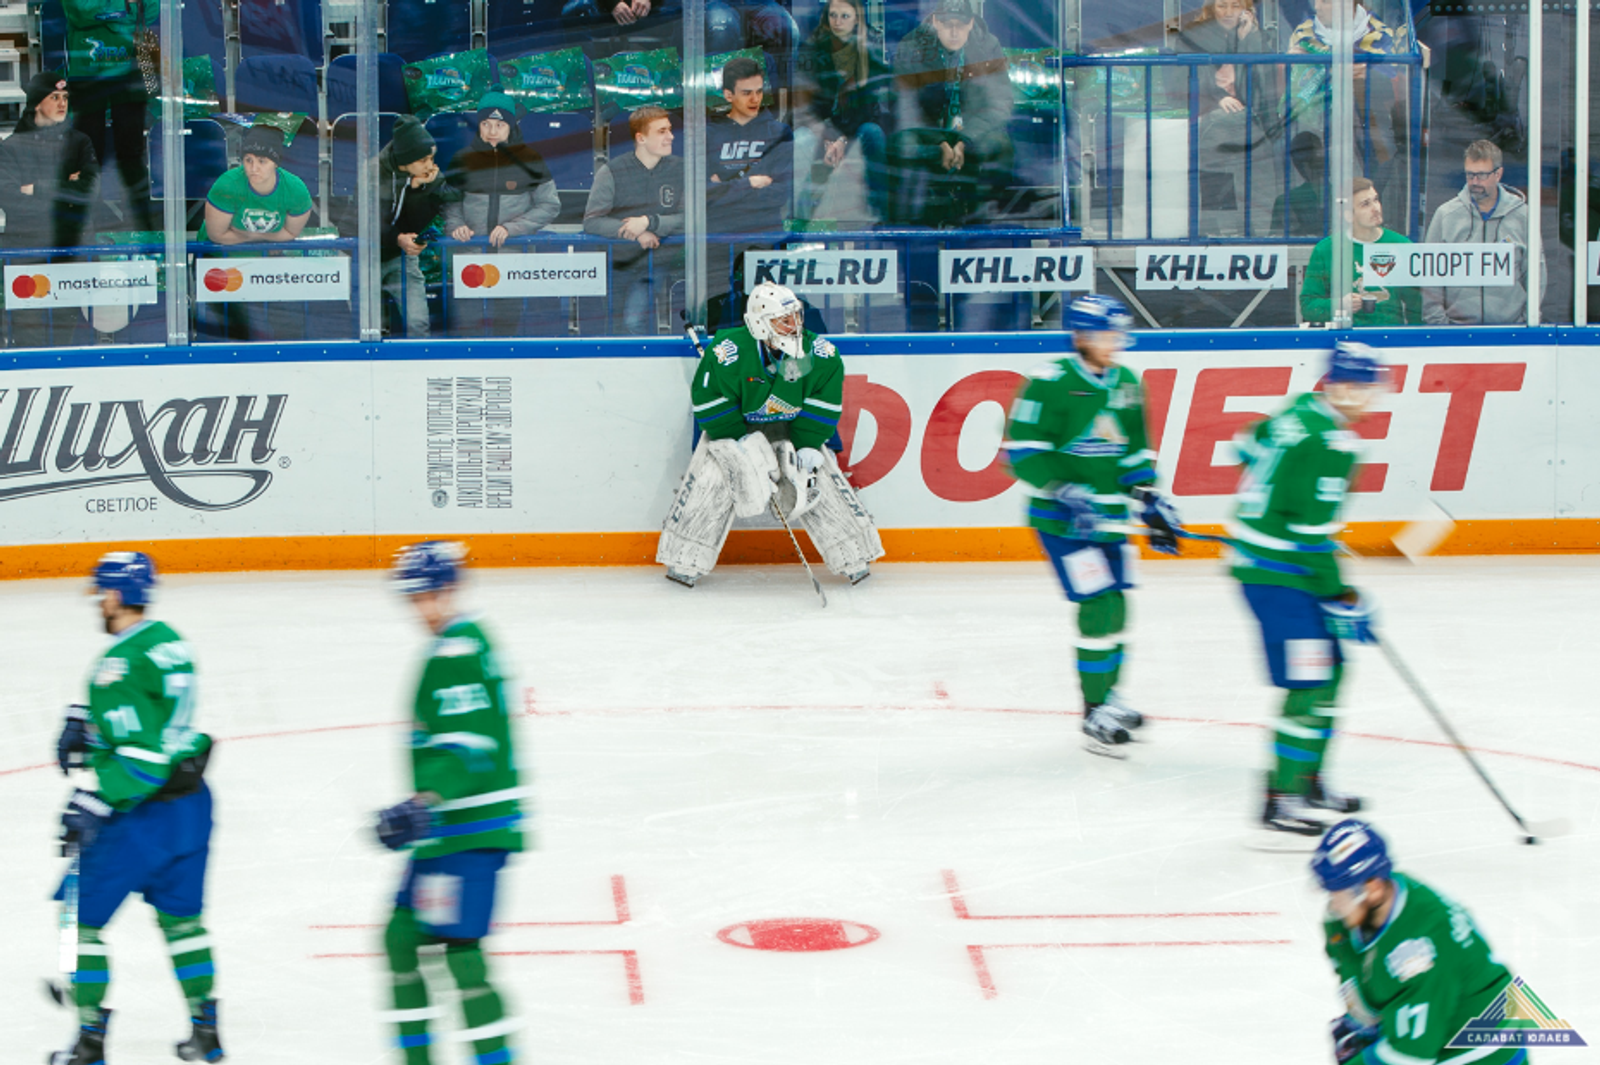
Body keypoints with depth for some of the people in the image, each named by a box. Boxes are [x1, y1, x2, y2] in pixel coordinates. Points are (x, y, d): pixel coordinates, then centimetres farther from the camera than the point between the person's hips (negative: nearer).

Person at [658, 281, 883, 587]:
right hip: (735, 426, -2)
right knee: (712, 477, -20)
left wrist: (808, 445, -15)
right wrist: (741, 443, -21)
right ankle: (686, 562, -6)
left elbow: (825, 401, -8)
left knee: (819, 482, -12)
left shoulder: (819, 353, -15)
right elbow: (708, 399, -20)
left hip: (792, 428, 2)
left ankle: (852, 559, 2)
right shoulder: (730, 350, -26)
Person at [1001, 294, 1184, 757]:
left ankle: (1107, 695, 29)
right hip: (1061, 517, -7)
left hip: (1107, 516, 7)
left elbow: (1135, 451, 18)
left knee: (1115, 607, 11)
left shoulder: (1127, 385, 8)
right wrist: (1068, 494, -24)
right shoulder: (1051, 383, -15)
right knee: (1099, 604, -13)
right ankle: (1096, 716, -6)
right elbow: (1022, 450, -17)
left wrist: (1151, 501, 8)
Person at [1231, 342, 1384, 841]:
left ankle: (1308, 782, 27)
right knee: (1310, 684, -12)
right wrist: (1341, 598, -17)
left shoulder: (1304, 409, 8)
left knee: (1330, 666, 18)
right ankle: (1281, 801, -11)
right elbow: (1312, 533, -24)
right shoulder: (1329, 444, -22)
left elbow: (1251, 444, 26)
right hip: (1277, 575, -11)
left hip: (1257, 553, 11)